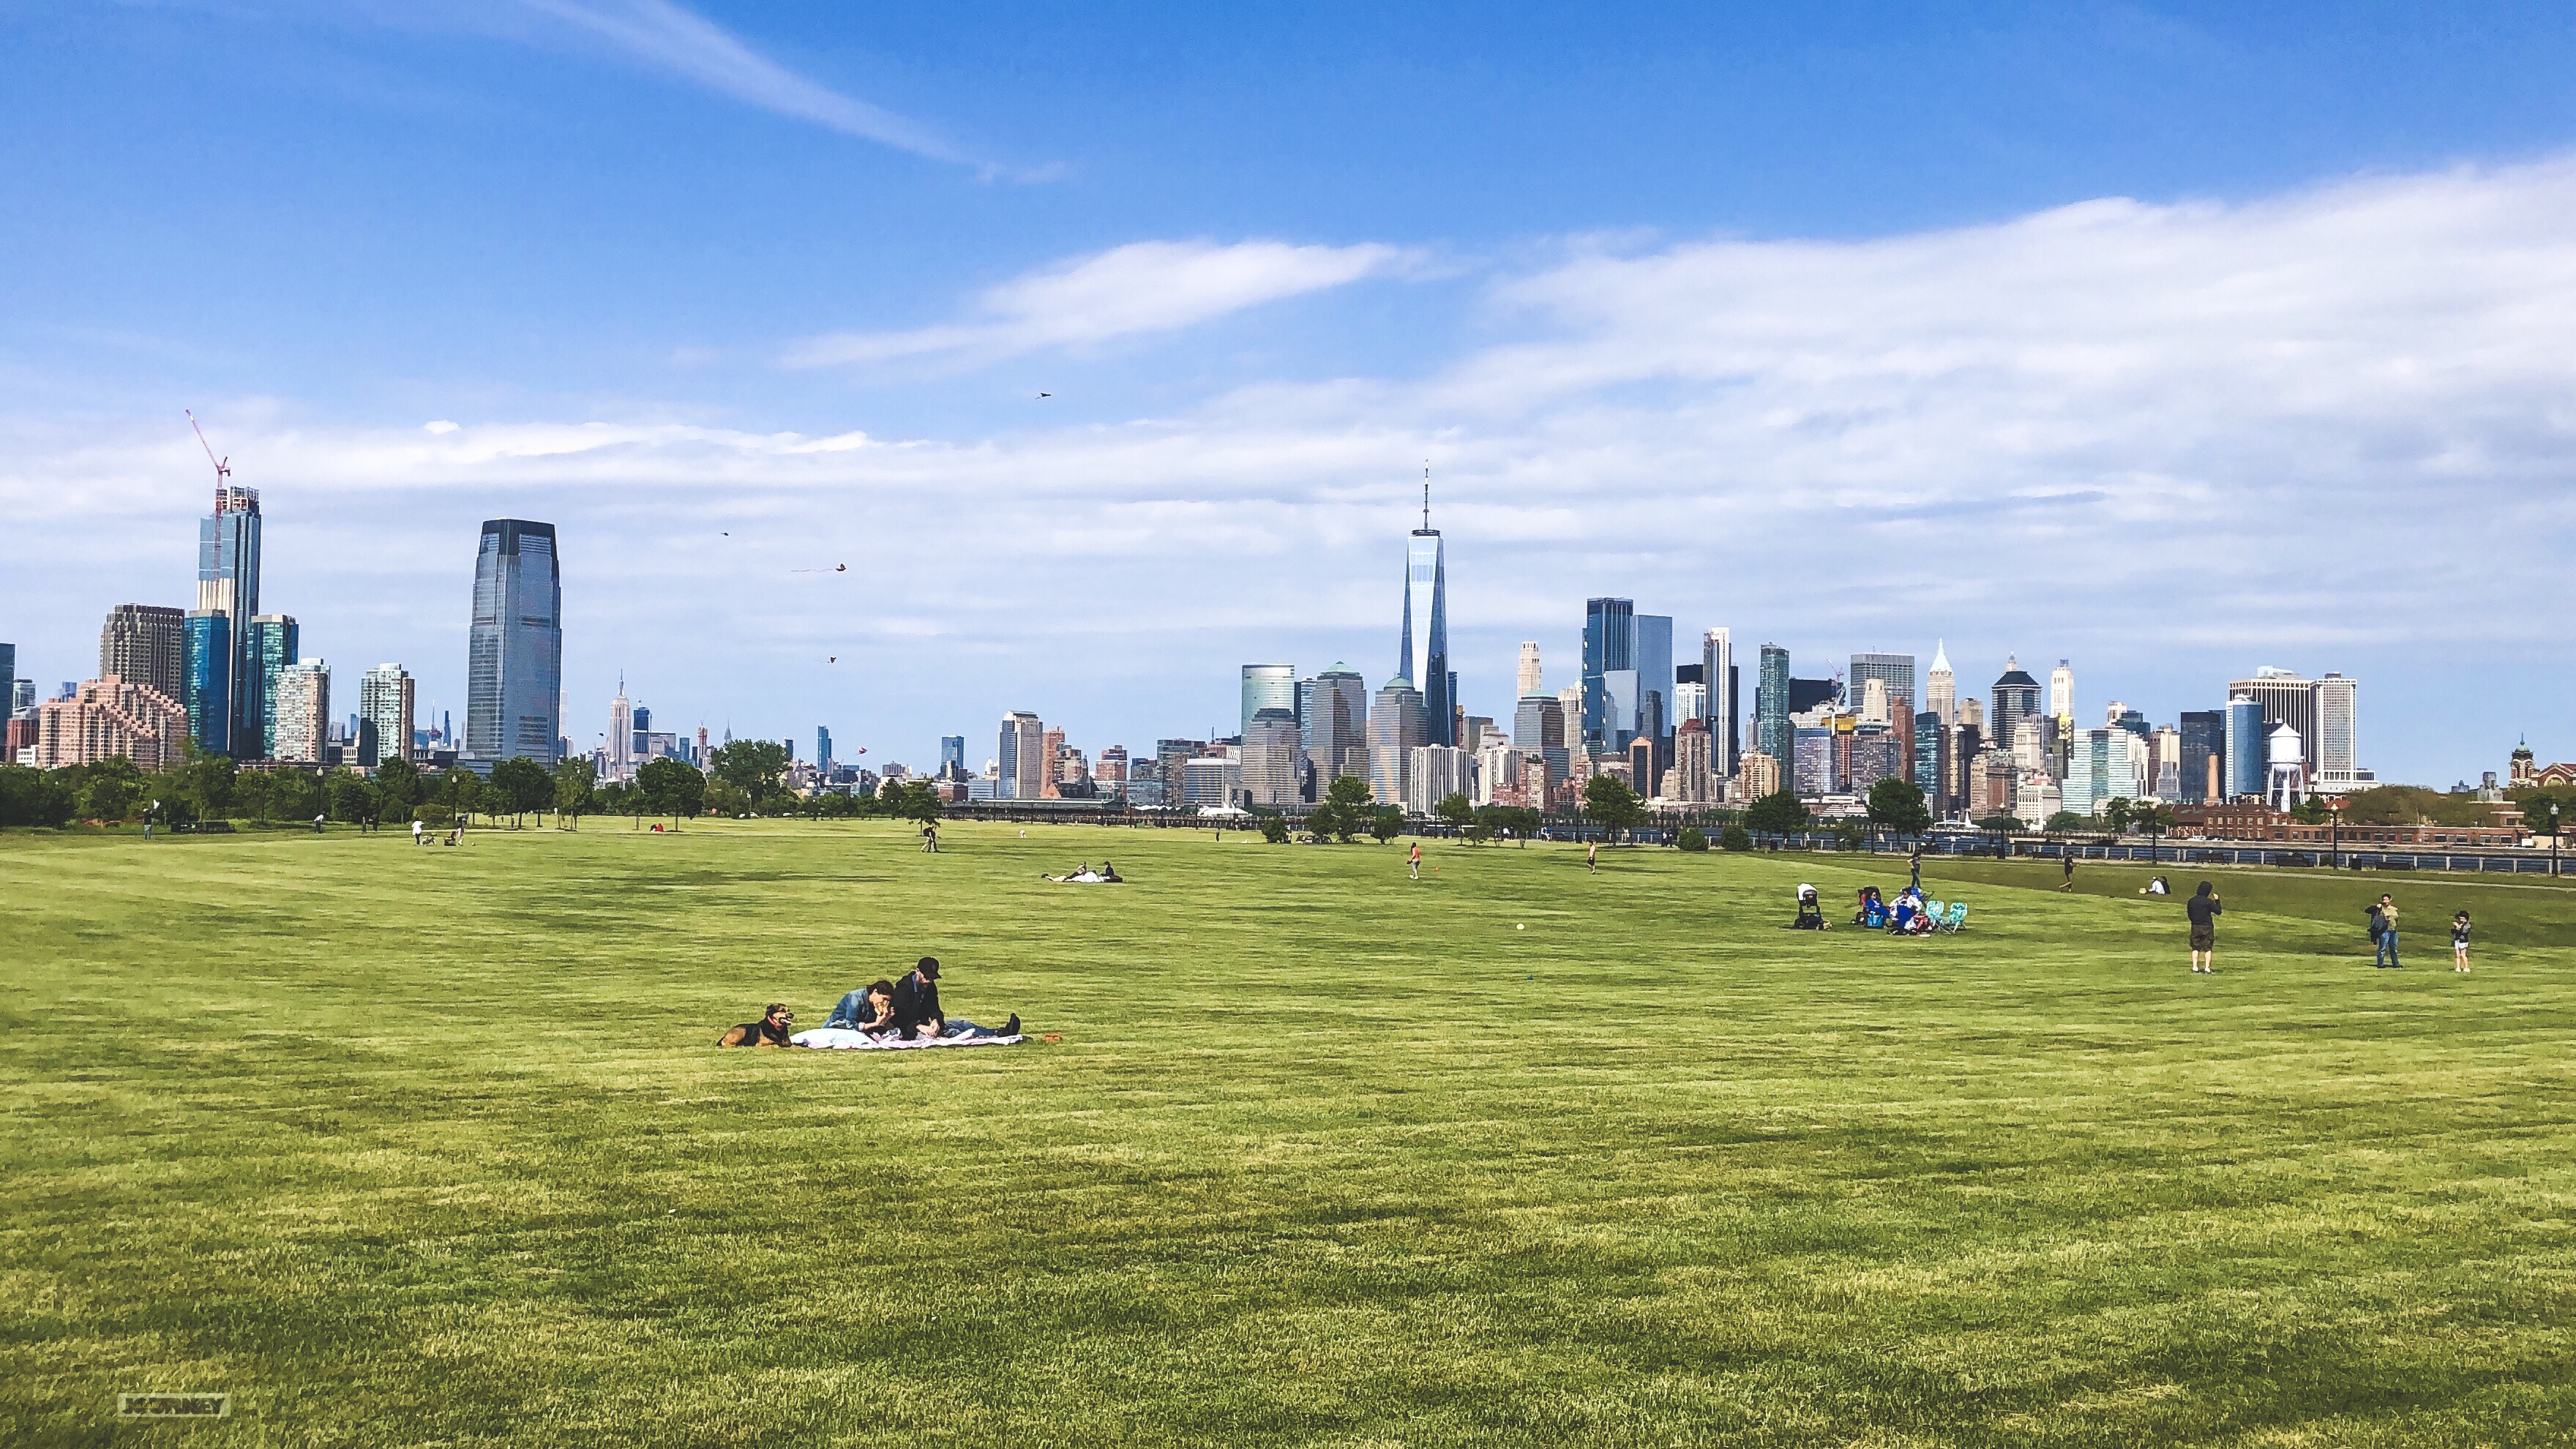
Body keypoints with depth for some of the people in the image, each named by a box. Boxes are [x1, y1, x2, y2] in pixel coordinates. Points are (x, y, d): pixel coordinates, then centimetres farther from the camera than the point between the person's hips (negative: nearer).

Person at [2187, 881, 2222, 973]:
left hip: (2195, 927, 4)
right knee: (2208, 948, 2)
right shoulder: (2208, 901, -13)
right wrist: (2217, 900, 4)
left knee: (2195, 948, 9)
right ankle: (2207, 968, -2)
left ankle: (2195, 968, 3)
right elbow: (2219, 911, -6)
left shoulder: (2191, 901, 3)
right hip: (2207, 927, -4)